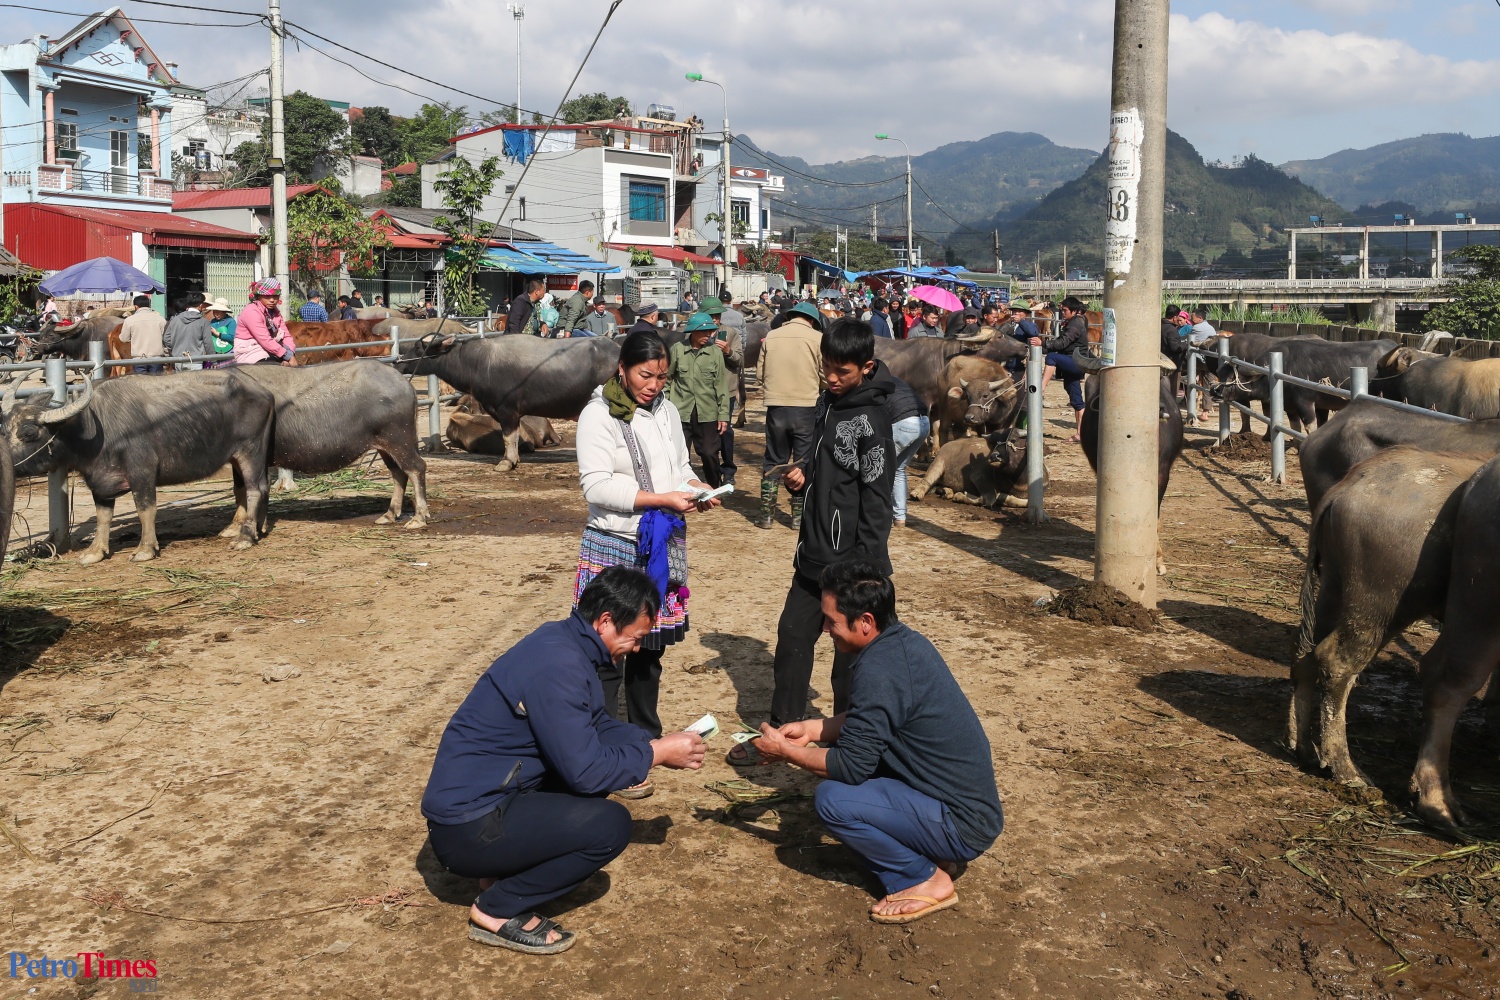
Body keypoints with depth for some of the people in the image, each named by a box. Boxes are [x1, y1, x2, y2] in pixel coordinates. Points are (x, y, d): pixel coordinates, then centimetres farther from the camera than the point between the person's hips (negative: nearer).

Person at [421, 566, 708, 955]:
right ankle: (497, 909, -2)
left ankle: (505, 871, 12)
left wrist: (658, 743, 5)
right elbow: (586, 771, -23)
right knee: (610, 824, -18)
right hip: (466, 828, -10)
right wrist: (655, 754, -11)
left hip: (486, 795, 10)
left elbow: (598, 726, 18)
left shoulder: (566, 643, 5)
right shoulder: (557, 666, -25)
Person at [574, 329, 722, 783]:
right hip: (613, 548, -6)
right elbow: (596, 485, -18)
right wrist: (661, 499, -24)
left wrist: (695, 487, -5)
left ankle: (646, 739, 32)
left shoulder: (666, 410, 9)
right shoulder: (599, 415, -11)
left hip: (662, 547, 7)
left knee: (650, 651, 17)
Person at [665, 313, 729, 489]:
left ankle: (715, 488, 25)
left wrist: (723, 414, 0)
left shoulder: (715, 352, 0)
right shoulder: (677, 350, -1)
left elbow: (720, 385, 2)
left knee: (710, 454, 4)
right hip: (680, 412, 0)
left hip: (707, 413, 0)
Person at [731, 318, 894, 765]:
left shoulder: (870, 422, -16)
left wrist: (866, 572, -19)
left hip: (851, 563, -8)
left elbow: (876, 502, -18)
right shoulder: (827, 403, 8)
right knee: (792, 637, 13)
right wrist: (804, 471, 2)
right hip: (814, 555, 8)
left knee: (851, 657, 4)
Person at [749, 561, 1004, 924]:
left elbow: (851, 766, -21)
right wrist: (813, 729, 8)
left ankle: (925, 880, -1)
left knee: (832, 799, -19)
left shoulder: (879, 669, -25)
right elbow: (873, 718, 18)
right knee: (837, 758, 15)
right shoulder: (906, 641, 3)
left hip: (962, 825, -10)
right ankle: (933, 853, 14)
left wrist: (785, 751, -7)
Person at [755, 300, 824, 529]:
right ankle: (799, 516, 12)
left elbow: (761, 373, 8)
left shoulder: (771, 337, 3)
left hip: (776, 406, 2)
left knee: (773, 461, 13)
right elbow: (826, 376, -3)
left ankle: (766, 514, 13)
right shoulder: (817, 338, -5)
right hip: (807, 406, -2)